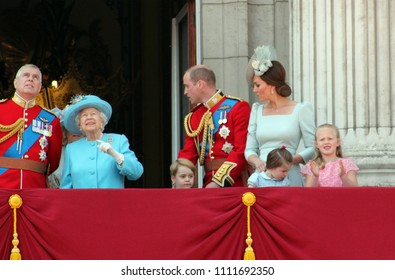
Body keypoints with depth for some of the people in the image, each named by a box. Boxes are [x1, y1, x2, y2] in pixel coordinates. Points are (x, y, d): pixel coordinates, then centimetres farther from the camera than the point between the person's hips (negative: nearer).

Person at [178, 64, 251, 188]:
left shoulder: (238, 107, -5)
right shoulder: (193, 117, 14)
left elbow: (242, 150, -12)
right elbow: (188, 154, 12)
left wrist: (219, 182, -19)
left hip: (235, 184, -5)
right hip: (209, 185, 5)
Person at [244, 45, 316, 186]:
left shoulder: (300, 110, 1)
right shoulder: (257, 110, 15)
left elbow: (313, 148, -2)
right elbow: (249, 149, 14)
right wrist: (257, 161, -8)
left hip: (289, 177, -4)